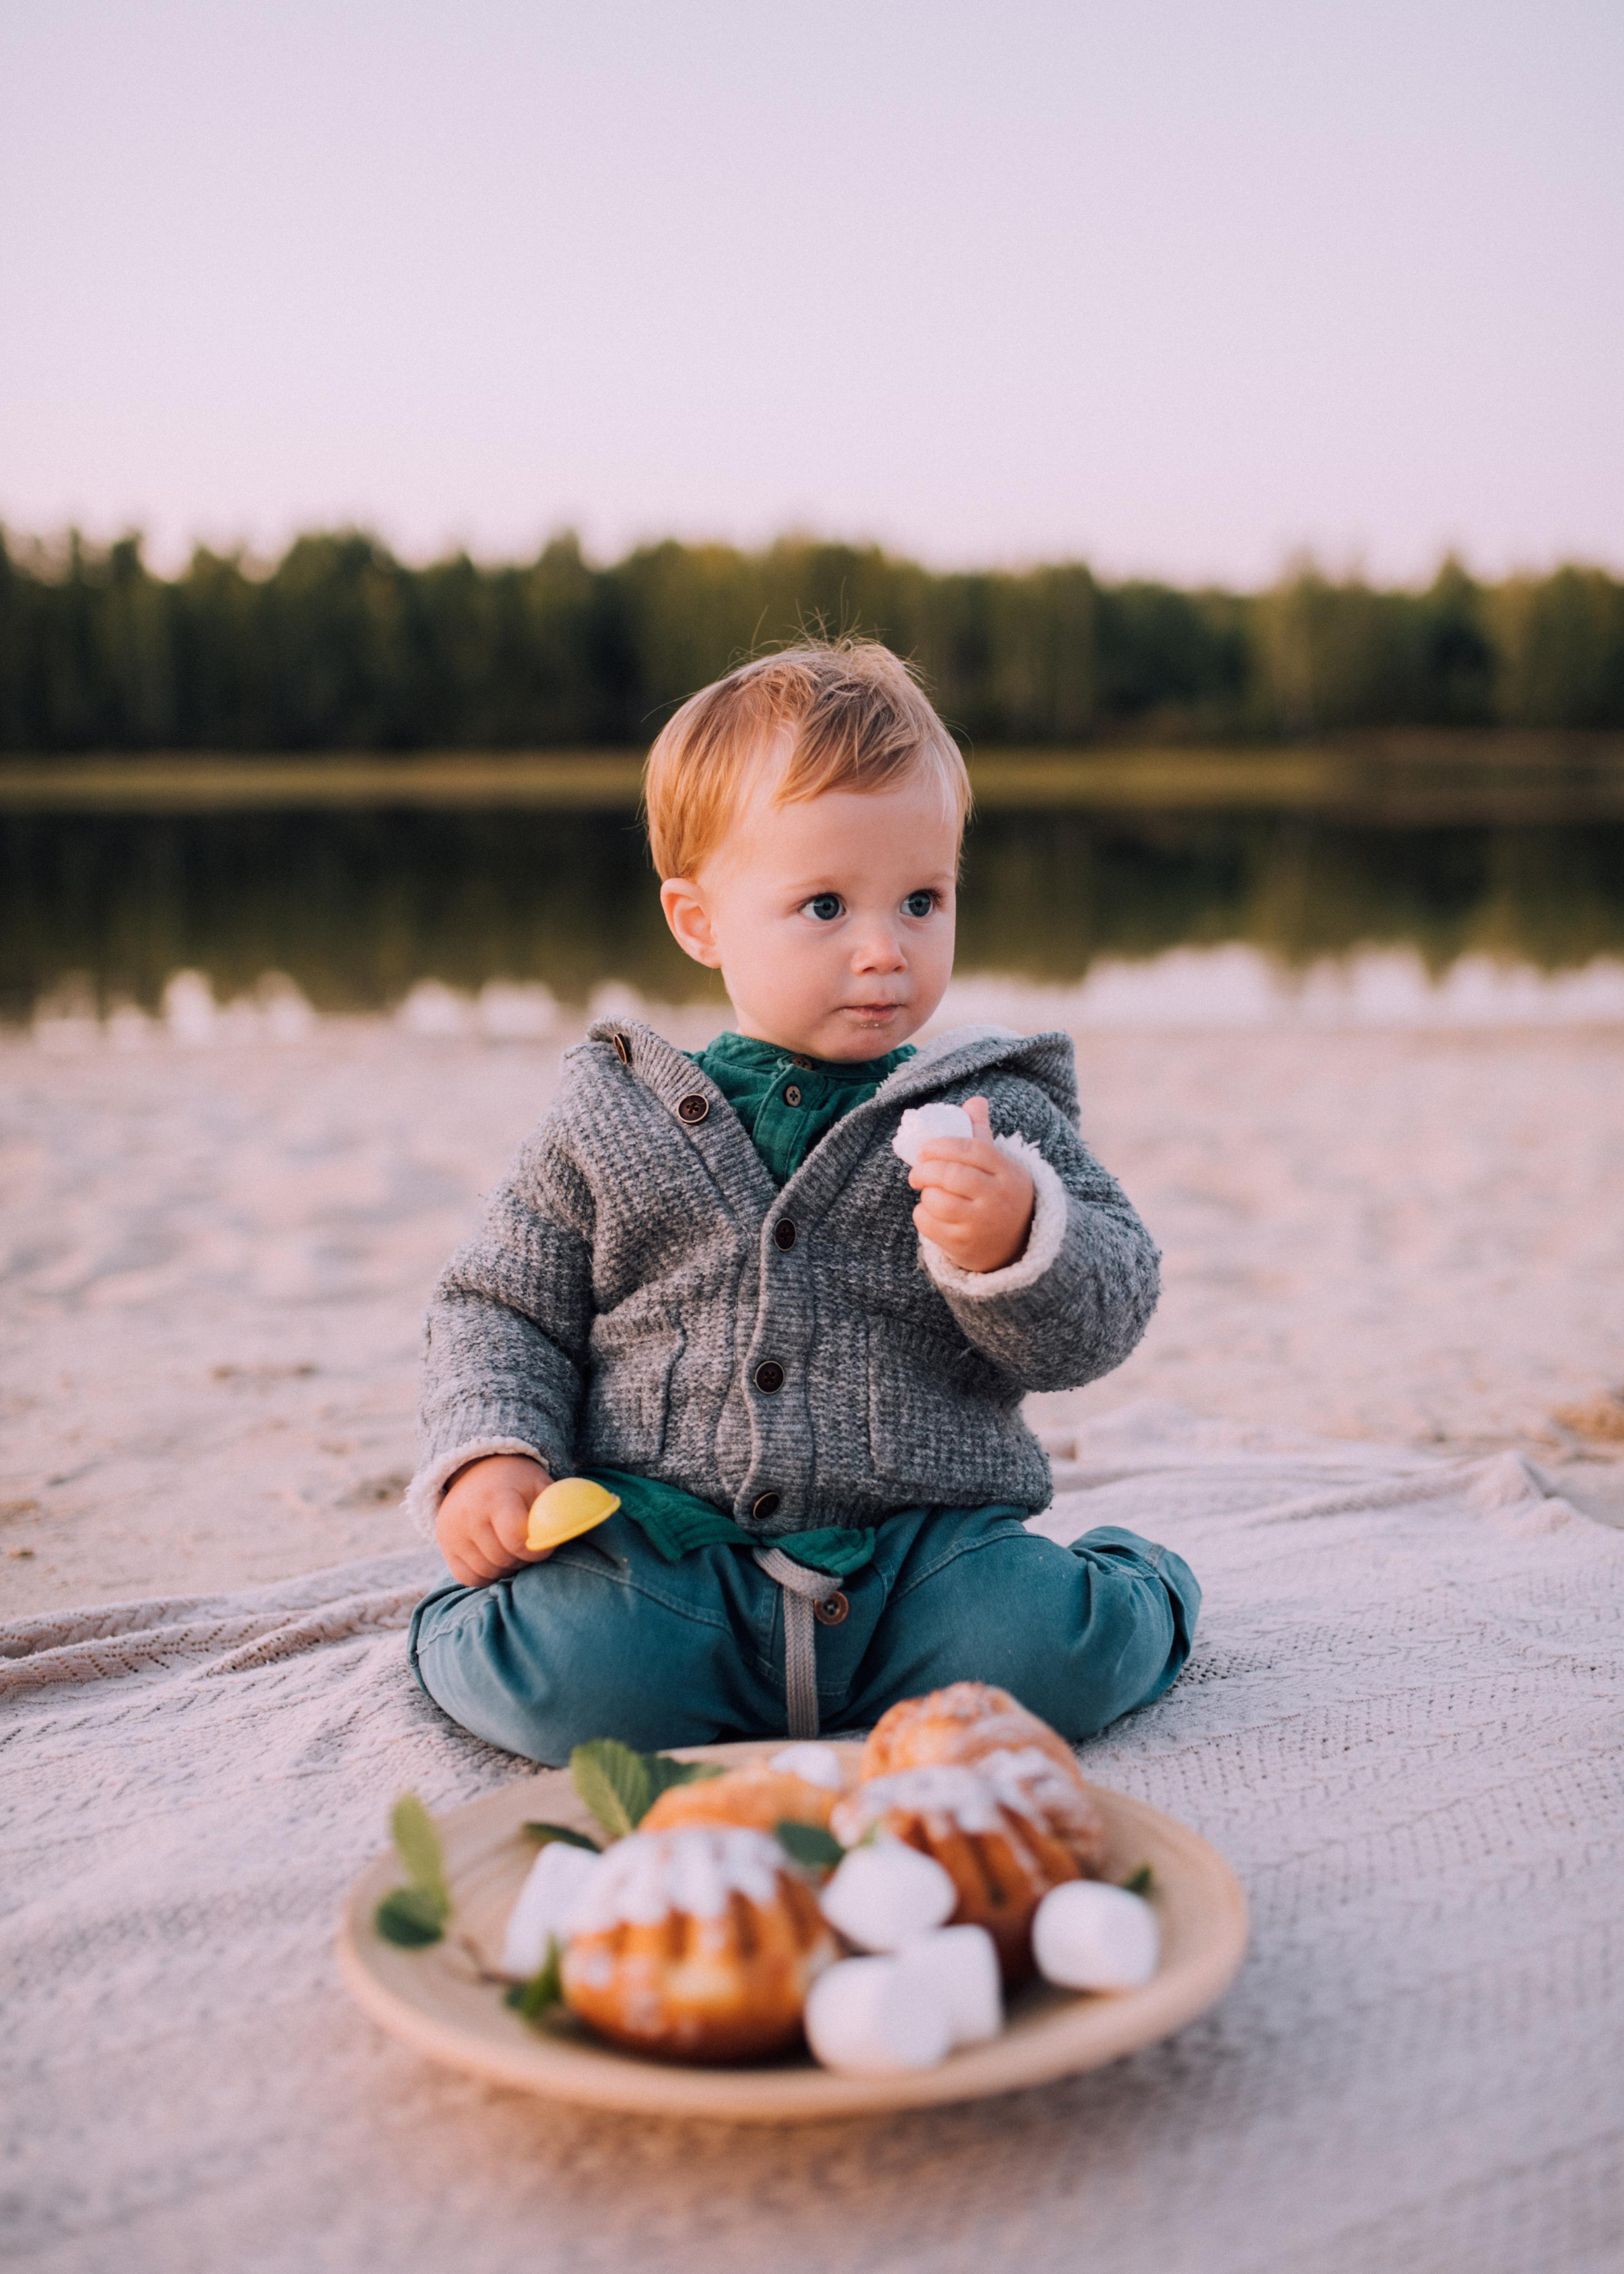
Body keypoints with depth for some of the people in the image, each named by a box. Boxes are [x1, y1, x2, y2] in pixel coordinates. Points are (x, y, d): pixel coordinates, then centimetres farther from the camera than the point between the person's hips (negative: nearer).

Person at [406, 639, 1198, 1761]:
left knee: (1050, 1653, -26)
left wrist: (1013, 1244, -22)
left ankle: (1132, 1587, 10)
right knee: (570, 1675, -27)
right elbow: (503, 1311, 13)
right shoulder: (612, 1117, 6)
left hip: (921, 1542, 0)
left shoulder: (993, 1114, 4)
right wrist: (489, 1454, -5)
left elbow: (1100, 1321, 0)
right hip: (665, 1545, 0)